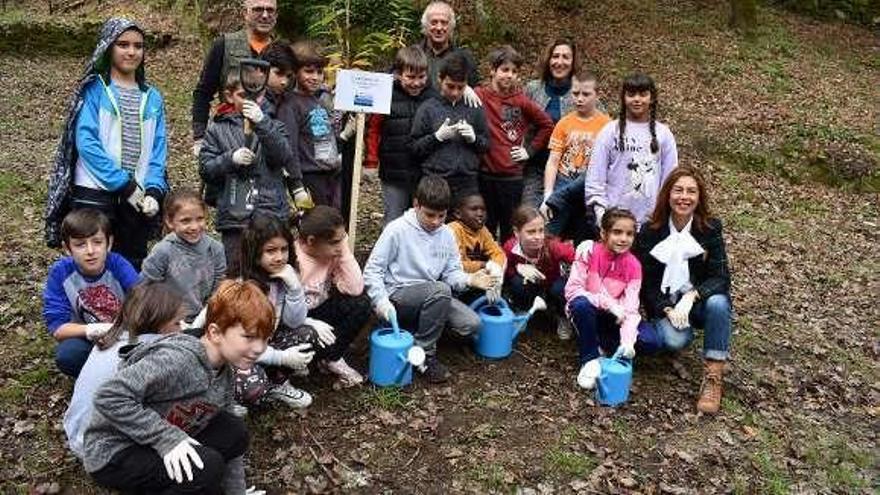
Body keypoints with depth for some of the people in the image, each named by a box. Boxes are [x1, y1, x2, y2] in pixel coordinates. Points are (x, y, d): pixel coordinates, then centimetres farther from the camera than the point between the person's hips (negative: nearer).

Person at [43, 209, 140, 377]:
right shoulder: (60, 272, -14)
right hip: (86, 339, 1)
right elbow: (57, 327, -17)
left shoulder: (118, 265, -17)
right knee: (66, 355, -31)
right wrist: (92, 330, -35)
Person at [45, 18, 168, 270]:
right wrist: (125, 185, -14)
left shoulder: (152, 97, 12)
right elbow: (86, 143, -10)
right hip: (94, 195, -4)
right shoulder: (95, 90, -1)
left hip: (137, 198, 4)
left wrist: (153, 191, -8)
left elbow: (157, 150, 7)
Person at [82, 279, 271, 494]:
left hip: (158, 447, 8)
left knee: (235, 433, -3)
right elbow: (109, 397, -31)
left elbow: (229, 444, 8)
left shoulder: (224, 376, 0)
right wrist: (167, 437, -32)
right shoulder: (176, 358, -27)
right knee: (207, 466, -27)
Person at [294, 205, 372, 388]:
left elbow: (355, 289, -22)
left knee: (360, 304, -17)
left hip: (318, 311, 5)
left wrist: (344, 251, -25)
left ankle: (332, 359, -3)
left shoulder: (333, 253, -11)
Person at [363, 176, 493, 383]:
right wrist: (382, 301, -24)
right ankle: (425, 354, -16)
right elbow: (372, 270, -10)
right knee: (441, 290, -34)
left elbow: (451, 272, 5)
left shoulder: (446, 234, 4)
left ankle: (417, 328, 9)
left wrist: (468, 279, -17)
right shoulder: (397, 230, -12)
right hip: (398, 294, -6)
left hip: (433, 296, 6)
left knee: (471, 324, -14)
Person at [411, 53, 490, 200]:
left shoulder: (474, 108, 8)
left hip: (468, 183, 2)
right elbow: (415, 148, -1)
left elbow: (486, 145, 11)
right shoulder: (427, 109, 1)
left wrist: (474, 138, -8)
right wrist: (437, 137, -13)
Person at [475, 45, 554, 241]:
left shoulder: (521, 101, 5)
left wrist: (530, 149, 8)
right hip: (484, 175, -2)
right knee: (486, 229, 9)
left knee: (510, 231, 11)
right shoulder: (479, 96, -3)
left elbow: (547, 125, 14)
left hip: (513, 176, 2)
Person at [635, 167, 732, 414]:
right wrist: (667, 310, -19)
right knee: (675, 340, -31)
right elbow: (646, 284, -3)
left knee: (718, 302, -34)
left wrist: (691, 296, -30)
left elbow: (721, 277, -13)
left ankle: (713, 376, -23)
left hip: (700, 301, 0)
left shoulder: (710, 228, -6)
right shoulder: (650, 232, -4)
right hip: (665, 304, 0)